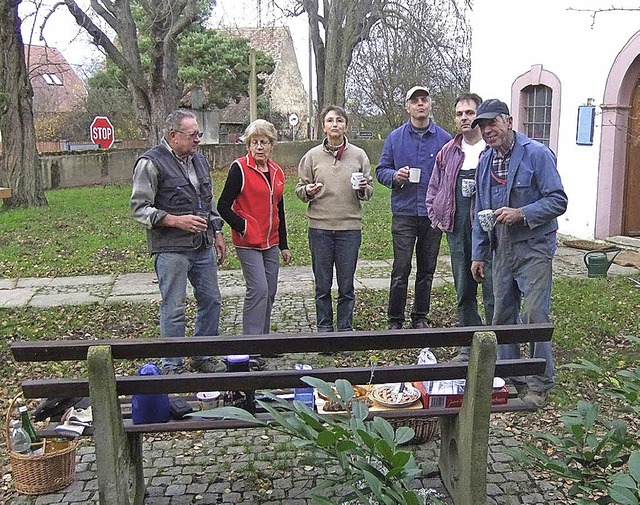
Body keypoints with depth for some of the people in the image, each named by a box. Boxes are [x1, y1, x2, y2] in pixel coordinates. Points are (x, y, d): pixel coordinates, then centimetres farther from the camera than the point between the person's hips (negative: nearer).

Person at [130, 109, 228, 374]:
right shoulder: (151, 163, -10)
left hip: (203, 247, 8)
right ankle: (172, 366, 13)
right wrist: (175, 221, -20)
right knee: (173, 309, -1)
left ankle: (202, 357, 28)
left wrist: (217, 233, 18)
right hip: (171, 250, -7)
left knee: (211, 301, 12)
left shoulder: (199, 160, 14)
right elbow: (139, 208, -12)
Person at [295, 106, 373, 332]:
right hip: (320, 228, 0)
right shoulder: (312, 156, 4)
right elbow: (300, 188, 9)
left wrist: (363, 188, -12)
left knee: (346, 286, 7)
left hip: (350, 228, 0)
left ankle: (345, 330, 20)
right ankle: (324, 329, 20)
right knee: (322, 286, 7)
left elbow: (369, 192, 10)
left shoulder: (358, 155, 5)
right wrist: (308, 191, -13)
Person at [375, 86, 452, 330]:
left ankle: (420, 317, 25)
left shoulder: (444, 139, 4)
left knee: (427, 270, 11)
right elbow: (381, 170, 9)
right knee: (401, 270, -4)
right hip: (404, 213, -1)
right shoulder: (395, 138, 5)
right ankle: (395, 320, 9)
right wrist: (395, 176, -13)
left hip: (433, 214, 1)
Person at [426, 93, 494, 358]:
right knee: (464, 291, 13)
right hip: (457, 231, 6)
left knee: (493, 290, -3)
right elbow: (433, 189, 22)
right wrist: (436, 217, 13)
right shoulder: (448, 152, 14)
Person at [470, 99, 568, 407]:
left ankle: (540, 384, 9)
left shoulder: (537, 154, -10)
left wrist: (521, 213, -24)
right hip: (502, 249, 7)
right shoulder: (485, 161, 10)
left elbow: (558, 200, -12)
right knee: (503, 315, 10)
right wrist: (478, 254, 13)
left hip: (533, 247, -6)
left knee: (535, 316, -6)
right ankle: (509, 378, 23)